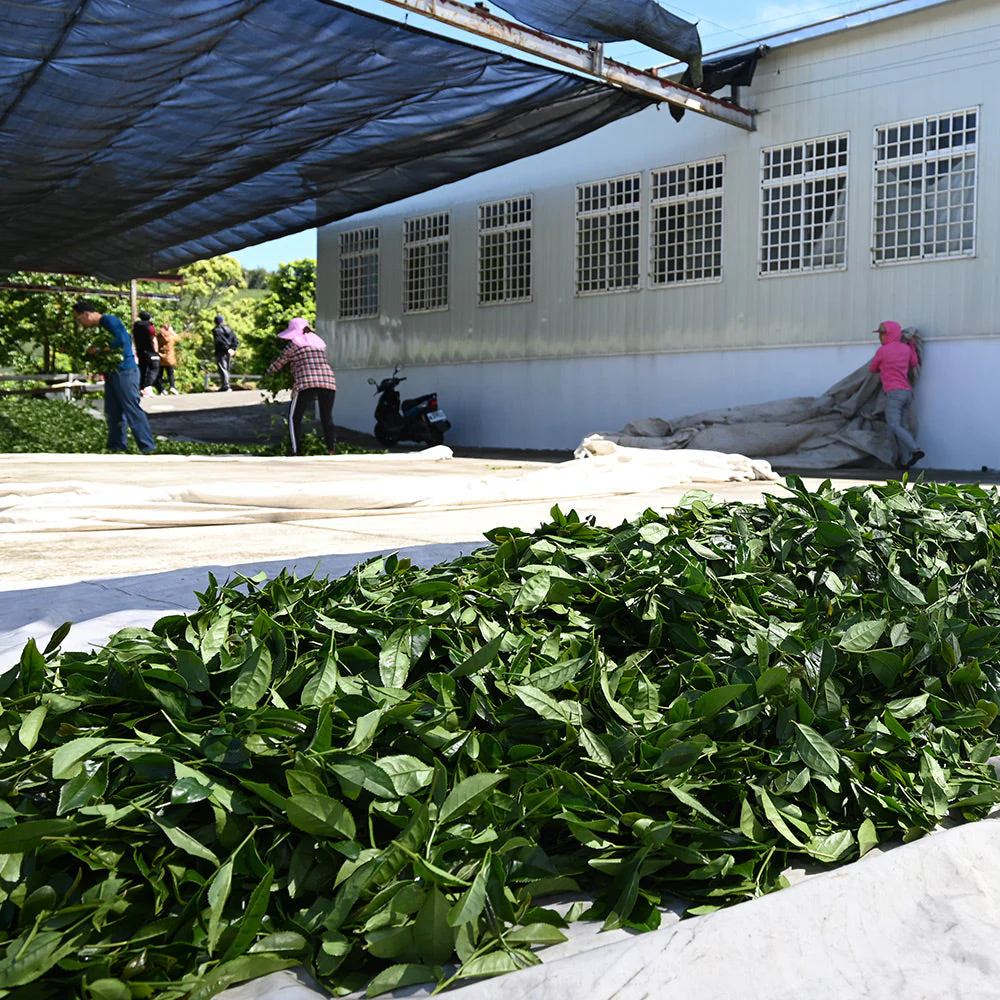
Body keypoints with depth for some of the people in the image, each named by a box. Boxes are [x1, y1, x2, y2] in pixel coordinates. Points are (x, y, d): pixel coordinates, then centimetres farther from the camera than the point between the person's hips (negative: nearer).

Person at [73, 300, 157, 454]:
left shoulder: (109, 321, -10)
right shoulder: (99, 326, 19)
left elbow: (120, 341, -22)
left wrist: (99, 350, -14)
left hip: (125, 372, -10)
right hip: (112, 374, 10)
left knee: (132, 409, -10)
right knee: (113, 412, 11)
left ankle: (148, 447, -9)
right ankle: (117, 446, 18)